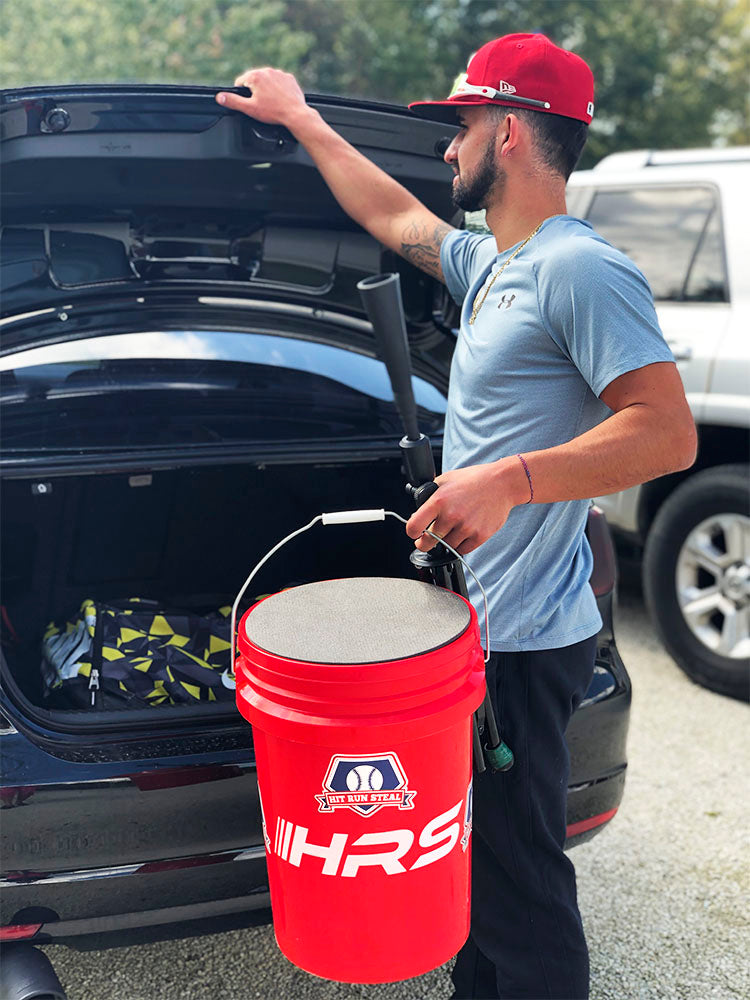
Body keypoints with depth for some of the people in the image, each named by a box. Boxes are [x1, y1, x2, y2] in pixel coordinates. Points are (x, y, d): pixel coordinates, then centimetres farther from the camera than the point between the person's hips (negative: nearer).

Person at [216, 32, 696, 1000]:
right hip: (478, 628, 10)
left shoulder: (582, 269, -16)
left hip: (526, 641, -10)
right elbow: (393, 217, 29)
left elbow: (669, 431, -23)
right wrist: (299, 118, 37)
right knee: (474, 857, 23)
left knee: (518, 876, 1)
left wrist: (512, 480, -32)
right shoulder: (490, 265, 14)